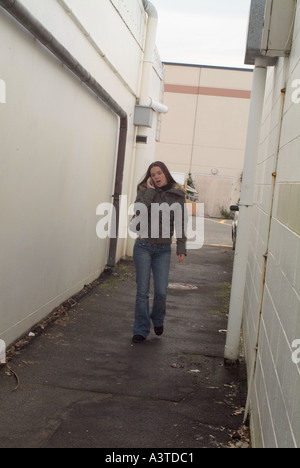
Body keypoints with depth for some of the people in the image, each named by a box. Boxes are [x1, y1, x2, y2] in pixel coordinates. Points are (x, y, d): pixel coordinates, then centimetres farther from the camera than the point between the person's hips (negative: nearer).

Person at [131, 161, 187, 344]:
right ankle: (141, 330, 13)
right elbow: (139, 210, -17)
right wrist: (150, 189, -13)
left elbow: (180, 224, 3)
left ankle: (158, 320, 27)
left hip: (163, 250, 0)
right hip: (143, 246, 0)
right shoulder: (145, 191, 3)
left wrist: (182, 249, -1)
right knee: (143, 291, 1)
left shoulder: (178, 196, 3)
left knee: (161, 291, -3)